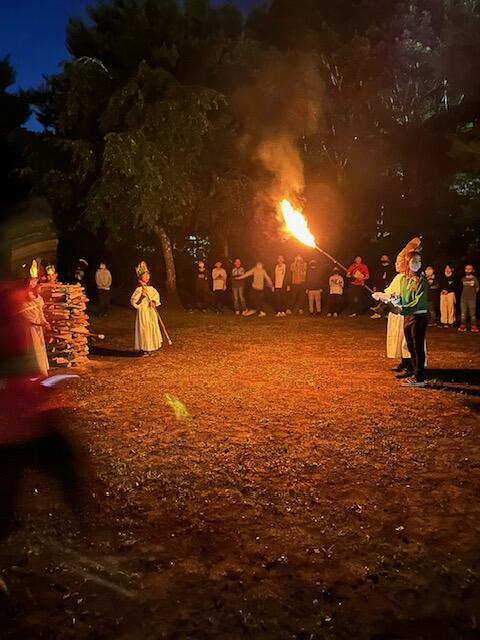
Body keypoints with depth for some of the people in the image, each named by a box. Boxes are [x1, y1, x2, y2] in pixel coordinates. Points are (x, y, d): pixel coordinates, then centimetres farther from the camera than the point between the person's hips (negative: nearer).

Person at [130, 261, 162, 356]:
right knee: (145, 329, -4)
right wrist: (142, 296, -26)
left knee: (153, 328, 11)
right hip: (143, 312, -7)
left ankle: (151, 348, 22)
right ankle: (144, 349, 6)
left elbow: (157, 295, 16)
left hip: (152, 312, 7)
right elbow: (133, 301, -17)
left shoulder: (151, 288, 7)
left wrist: (154, 302, -4)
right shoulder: (139, 289, -12)